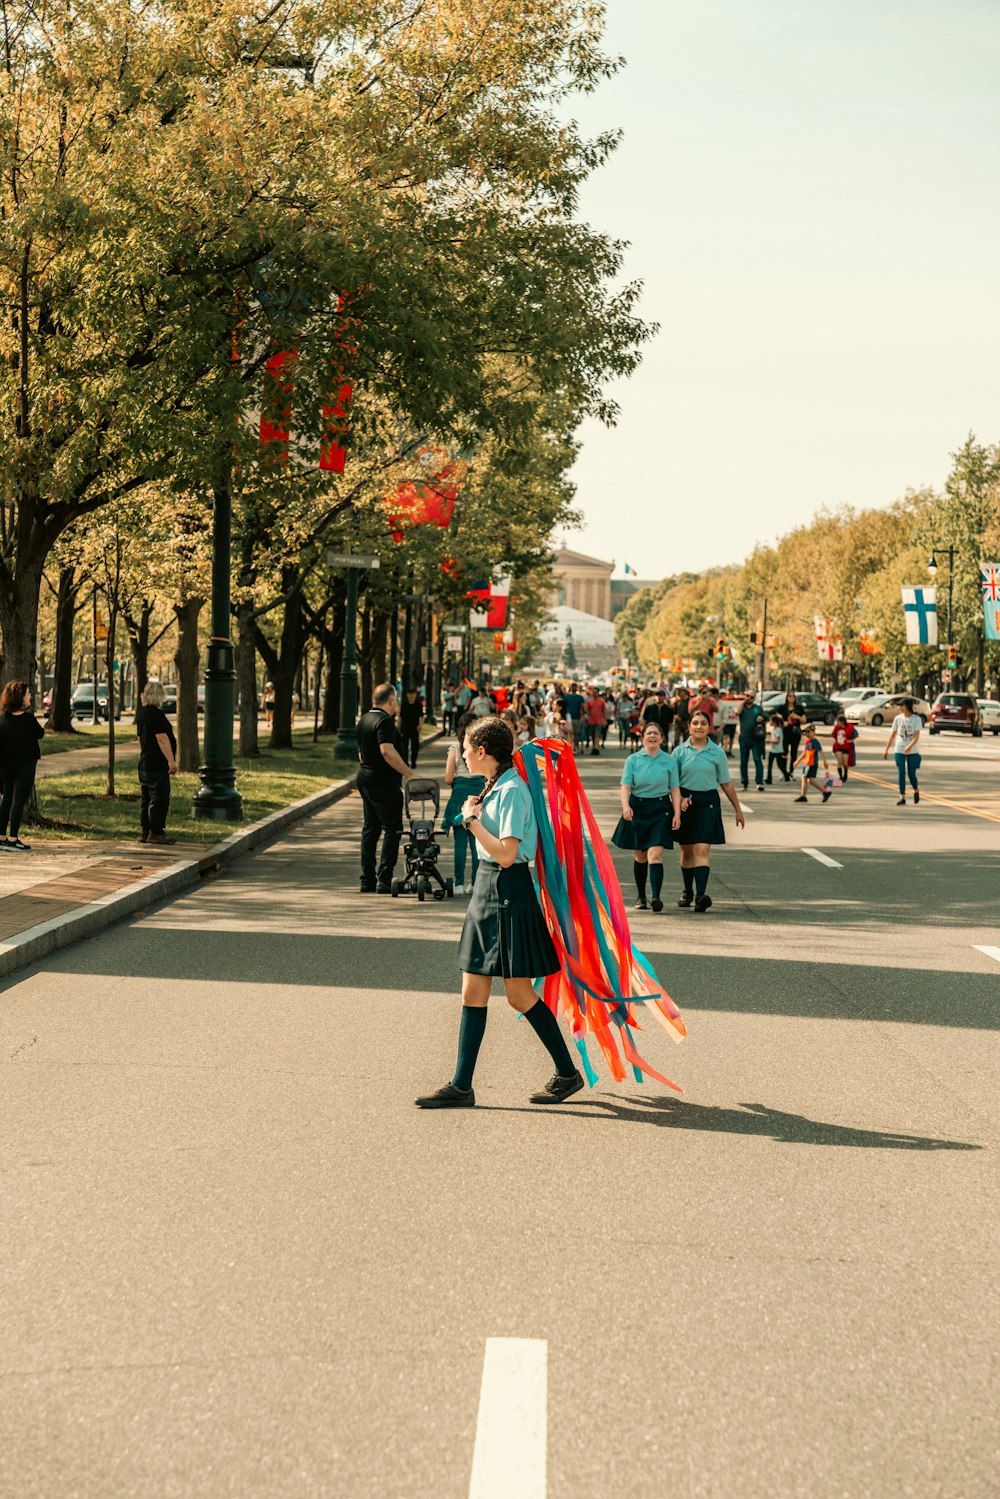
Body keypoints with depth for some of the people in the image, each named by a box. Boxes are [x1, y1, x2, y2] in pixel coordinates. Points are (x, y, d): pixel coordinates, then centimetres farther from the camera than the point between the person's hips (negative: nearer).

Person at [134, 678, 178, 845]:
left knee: (146, 798, 12)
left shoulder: (141, 713, 13)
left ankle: (144, 831, 14)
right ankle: (155, 832, -7)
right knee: (159, 799, -7)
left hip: (144, 763, 10)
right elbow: (162, 739, -21)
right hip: (157, 765, -10)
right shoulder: (156, 714, -16)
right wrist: (171, 761, -21)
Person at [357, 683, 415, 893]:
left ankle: (367, 880, 14)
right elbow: (387, 751, -28)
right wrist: (409, 773, -25)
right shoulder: (384, 721, -16)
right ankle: (384, 880, -10)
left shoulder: (364, 719, 14)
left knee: (370, 829, 13)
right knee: (392, 830, -6)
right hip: (384, 783, -10)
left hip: (365, 779, 10)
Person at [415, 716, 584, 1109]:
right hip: (487, 886, 10)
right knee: (473, 992, 7)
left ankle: (567, 1073, 13)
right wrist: (476, 815, 6)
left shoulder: (512, 790, -17)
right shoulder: (494, 787, 12)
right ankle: (461, 1087, 9)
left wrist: (472, 819, -14)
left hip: (508, 890, -10)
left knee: (519, 994, -1)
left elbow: (506, 854, -23)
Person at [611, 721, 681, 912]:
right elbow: (625, 786, -6)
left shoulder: (669, 760, 3)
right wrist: (625, 806, -25)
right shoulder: (633, 760, 2)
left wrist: (677, 813, -5)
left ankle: (656, 896, -23)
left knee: (655, 854, -15)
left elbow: (675, 789, 4)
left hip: (660, 810, -1)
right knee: (640, 857, 10)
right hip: (637, 808, 1)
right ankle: (640, 897, 23)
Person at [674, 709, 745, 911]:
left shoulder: (716, 752, 2)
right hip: (685, 802, 2)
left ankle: (701, 895, -22)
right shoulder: (680, 751, 3)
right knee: (686, 851, 11)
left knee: (702, 850, -13)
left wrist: (738, 810, 11)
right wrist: (679, 799, -13)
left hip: (708, 802, -2)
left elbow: (726, 783, 8)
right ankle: (687, 892, 28)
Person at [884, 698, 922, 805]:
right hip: (899, 750, 2)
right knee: (901, 773, -5)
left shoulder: (916, 719, -5)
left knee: (911, 774, 1)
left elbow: (916, 736, -13)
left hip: (912, 751, -2)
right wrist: (886, 749, 5)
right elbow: (892, 735, 8)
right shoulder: (898, 718, 3)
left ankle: (916, 791, 29)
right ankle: (902, 798, -3)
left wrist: (909, 747, -29)